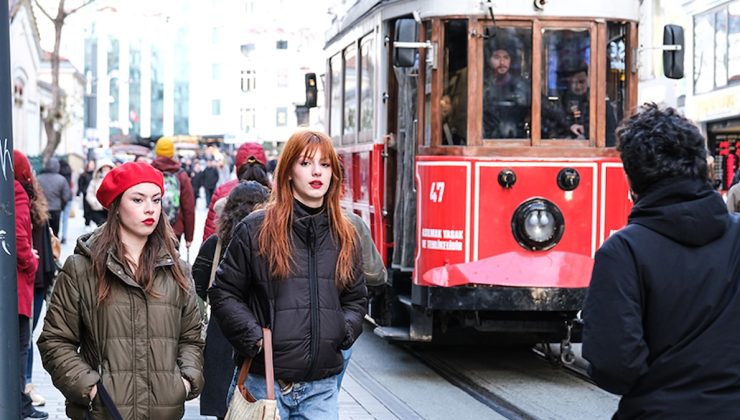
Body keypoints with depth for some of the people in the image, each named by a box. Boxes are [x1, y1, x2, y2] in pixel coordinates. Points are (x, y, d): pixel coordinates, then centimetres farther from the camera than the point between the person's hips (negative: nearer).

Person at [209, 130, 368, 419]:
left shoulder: (345, 236, 10)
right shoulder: (256, 229, -3)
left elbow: (356, 298, 20)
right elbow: (223, 293, 0)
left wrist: (345, 330, 0)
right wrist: (252, 336, -12)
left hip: (321, 386, 3)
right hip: (263, 381, -3)